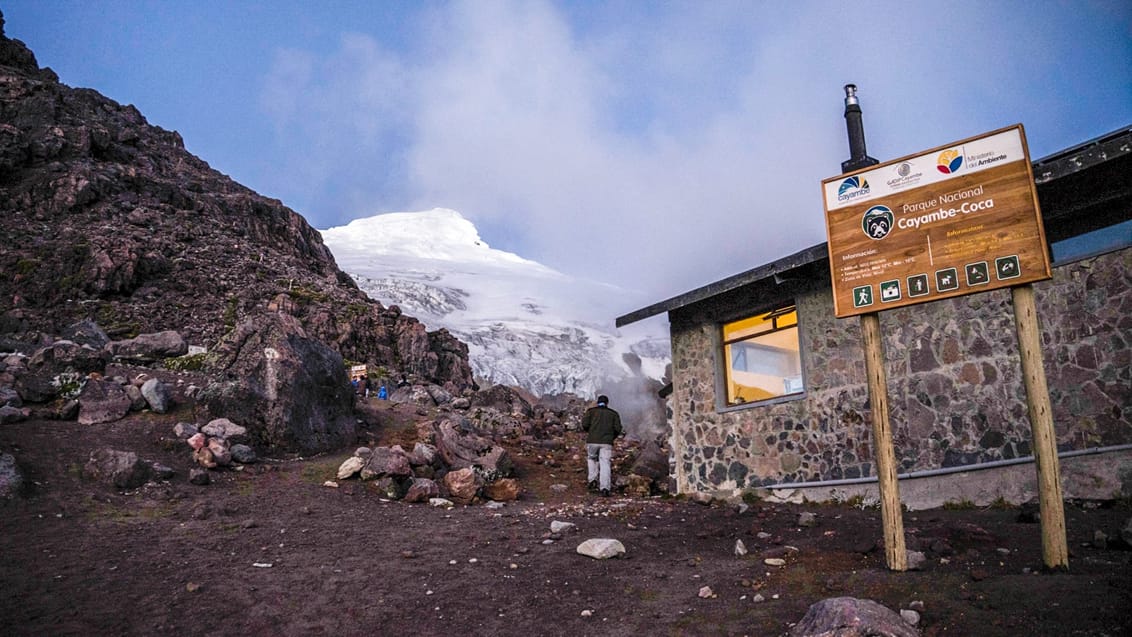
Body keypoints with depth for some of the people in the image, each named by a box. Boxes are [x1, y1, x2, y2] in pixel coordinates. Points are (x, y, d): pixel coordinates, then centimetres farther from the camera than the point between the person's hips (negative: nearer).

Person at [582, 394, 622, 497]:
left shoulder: (591, 411, 12)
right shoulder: (613, 413, 15)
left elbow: (584, 424, -1)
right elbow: (618, 428, 4)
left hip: (592, 441, 0)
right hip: (606, 443, 0)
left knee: (591, 459, 23)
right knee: (605, 464, -2)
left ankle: (592, 479, 8)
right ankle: (604, 488, -12)